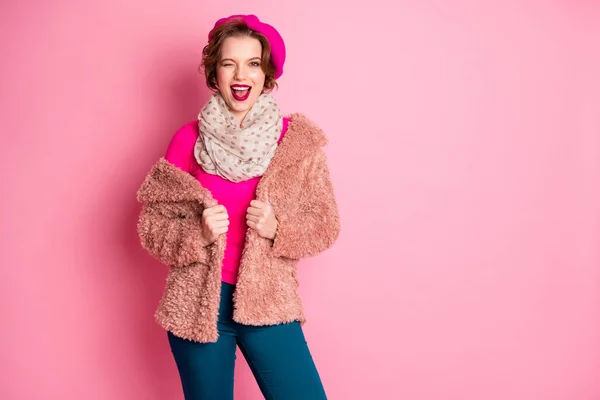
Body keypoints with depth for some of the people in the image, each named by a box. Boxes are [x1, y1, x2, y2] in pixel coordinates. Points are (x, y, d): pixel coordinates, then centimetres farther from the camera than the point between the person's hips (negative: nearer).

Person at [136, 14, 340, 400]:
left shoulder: (298, 140, -3)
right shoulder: (189, 139, -3)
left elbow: (326, 224, 2)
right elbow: (151, 222, 1)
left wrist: (278, 228, -16)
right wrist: (198, 233, -17)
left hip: (267, 302, 0)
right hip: (197, 303, 1)